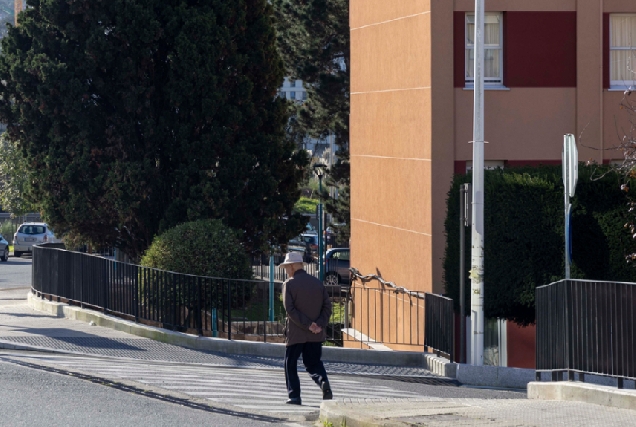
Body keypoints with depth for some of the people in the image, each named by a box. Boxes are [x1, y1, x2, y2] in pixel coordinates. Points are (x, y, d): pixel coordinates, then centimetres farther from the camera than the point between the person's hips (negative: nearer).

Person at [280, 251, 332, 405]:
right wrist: (320, 324, -5)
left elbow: (290, 309, -15)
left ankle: (294, 395, 5)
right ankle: (323, 381, -17)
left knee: (290, 364, 10)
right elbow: (327, 305, 3)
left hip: (295, 333, -4)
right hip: (316, 335, 4)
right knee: (313, 363, 12)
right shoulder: (317, 283, 8)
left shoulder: (289, 284, -6)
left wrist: (308, 324, -15)